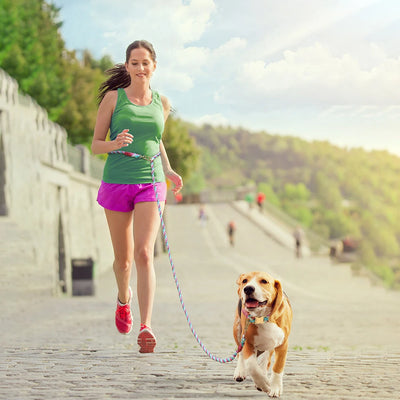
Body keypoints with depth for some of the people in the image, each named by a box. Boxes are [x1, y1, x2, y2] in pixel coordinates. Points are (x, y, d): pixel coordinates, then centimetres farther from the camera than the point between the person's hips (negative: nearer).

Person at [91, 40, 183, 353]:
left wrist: (169, 170, 12)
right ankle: (124, 298, 45)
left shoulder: (161, 103, 8)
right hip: (117, 183, 0)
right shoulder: (113, 98, 0)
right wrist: (115, 144, -21)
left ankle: (146, 327, -22)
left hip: (150, 184, 0)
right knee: (123, 257, 11)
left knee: (144, 254, -16)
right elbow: (96, 145, 1)